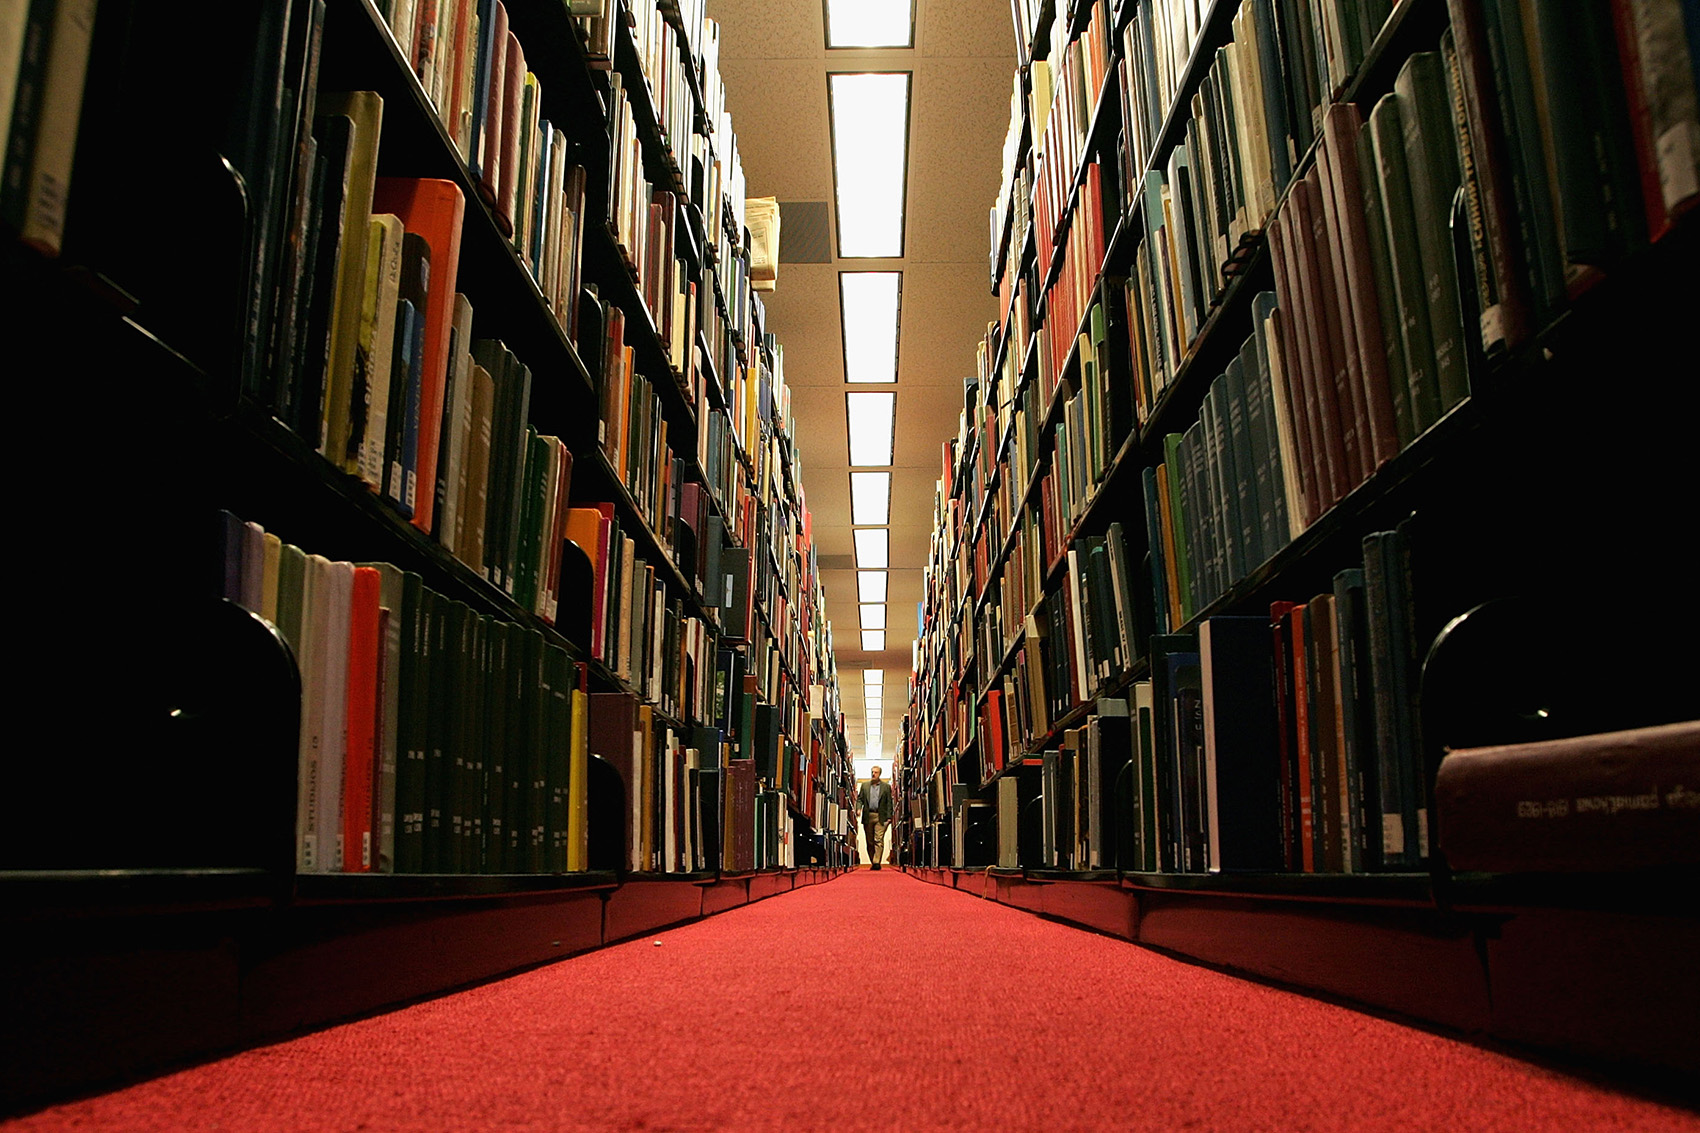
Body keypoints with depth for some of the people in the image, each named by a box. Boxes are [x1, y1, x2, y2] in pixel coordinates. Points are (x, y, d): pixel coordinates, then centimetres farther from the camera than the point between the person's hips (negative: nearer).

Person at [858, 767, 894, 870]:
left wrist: (889, 817, -3)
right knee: (870, 841, 6)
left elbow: (889, 802, 5)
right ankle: (873, 862, 14)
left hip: (881, 817, -3)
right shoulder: (865, 785, 14)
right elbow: (860, 799, 12)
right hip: (868, 817, 3)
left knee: (879, 840, -12)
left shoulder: (886, 787, 8)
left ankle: (877, 862, -15)